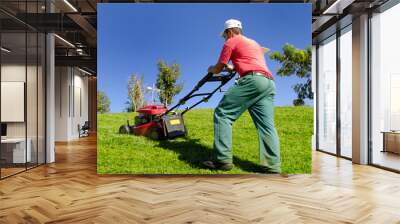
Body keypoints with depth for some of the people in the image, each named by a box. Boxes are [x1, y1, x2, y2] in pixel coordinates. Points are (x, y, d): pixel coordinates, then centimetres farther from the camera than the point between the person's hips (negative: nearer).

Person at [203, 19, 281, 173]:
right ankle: (272, 166, -5)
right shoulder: (254, 43, 35)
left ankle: (223, 160, -8)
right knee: (266, 125, 2)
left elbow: (218, 69, 14)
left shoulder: (231, 42, 12)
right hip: (269, 83, 8)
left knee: (222, 114, -3)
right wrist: (233, 68, 58)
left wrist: (211, 69, 36)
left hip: (252, 81, -8)